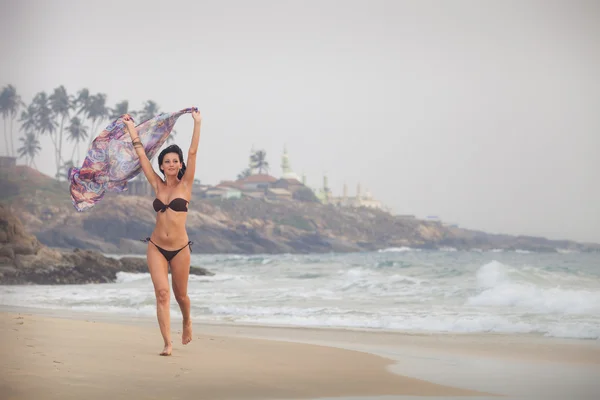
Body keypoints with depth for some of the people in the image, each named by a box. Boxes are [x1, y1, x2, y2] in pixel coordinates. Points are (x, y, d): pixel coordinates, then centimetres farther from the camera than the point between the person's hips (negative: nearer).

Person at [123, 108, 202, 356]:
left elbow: (193, 153, -7)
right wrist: (132, 129, 11)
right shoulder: (158, 186, 5)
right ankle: (168, 343, -10)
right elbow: (141, 155, 8)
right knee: (162, 293, -11)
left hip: (180, 249, -1)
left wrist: (197, 123, -10)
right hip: (156, 248, 1)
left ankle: (187, 321, 45)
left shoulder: (185, 185, -1)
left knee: (180, 295, 13)